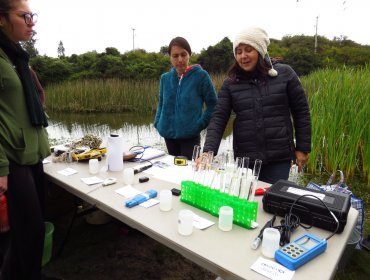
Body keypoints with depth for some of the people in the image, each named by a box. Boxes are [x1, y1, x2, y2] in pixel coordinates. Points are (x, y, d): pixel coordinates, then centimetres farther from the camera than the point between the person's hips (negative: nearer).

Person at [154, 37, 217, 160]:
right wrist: (158, 123, 4)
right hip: (169, 135, 4)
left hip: (190, 136, -4)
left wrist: (200, 124, -10)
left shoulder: (201, 75, -7)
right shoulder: (165, 78, 5)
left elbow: (212, 104, -3)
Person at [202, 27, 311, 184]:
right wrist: (208, 151, -19)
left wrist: (303, 148, 3)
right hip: (244, 159, 1)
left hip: (279, 158, -1)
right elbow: (218, 119, -6)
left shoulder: (284, 74, -1)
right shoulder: (230, 83, 1)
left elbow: (301, 111, 4)